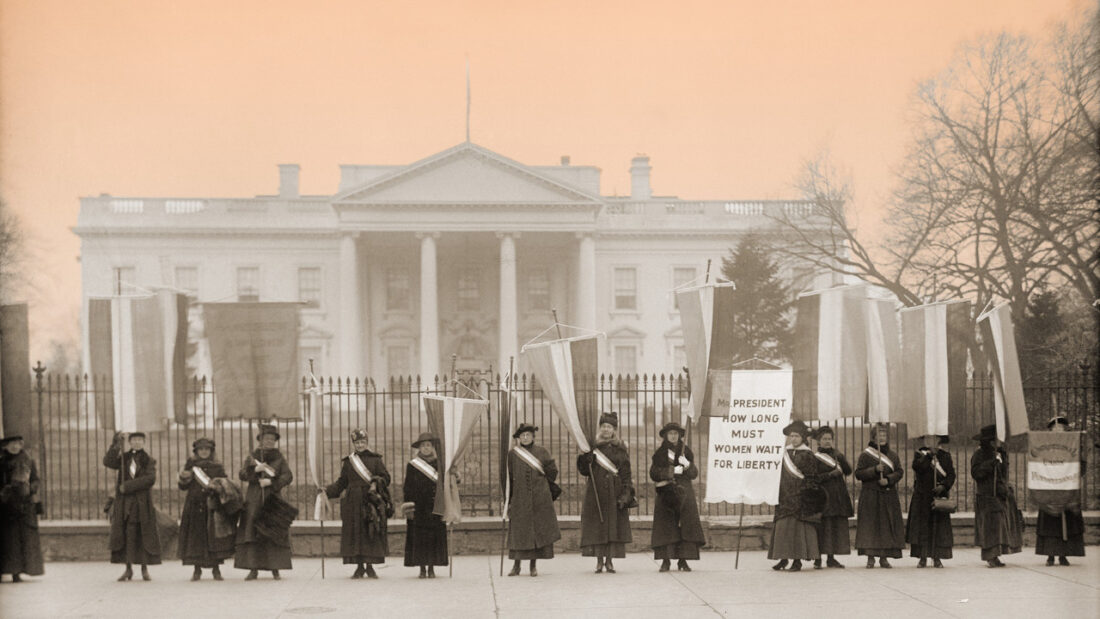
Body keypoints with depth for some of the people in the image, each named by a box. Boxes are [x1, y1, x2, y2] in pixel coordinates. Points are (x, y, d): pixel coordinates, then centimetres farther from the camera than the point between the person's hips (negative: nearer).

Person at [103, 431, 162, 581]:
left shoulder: (149, 461, 6)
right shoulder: (123, 458, 12)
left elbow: (150, 479, -12)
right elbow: (108, 462, -7)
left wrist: (128, 486, -17)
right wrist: (117, 444, -17)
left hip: (143, 504, -1)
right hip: (124, 503, 1)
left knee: (144, 535, 0)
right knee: (126, 535, -2)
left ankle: (145, 569, 7)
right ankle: (128, 568, 5)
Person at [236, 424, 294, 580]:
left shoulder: (279, 458, 7)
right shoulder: (252, 456, 10)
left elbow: (288, 476, -5)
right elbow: (242, 474, 0)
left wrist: (270, 482, -17)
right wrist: (255, 469, -17)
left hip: (273, 501, -1)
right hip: (254, 500, 1)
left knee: (275, 535, -6)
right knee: (252, 534, -6)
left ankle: (275, 569, -3)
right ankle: (253, 569, -5)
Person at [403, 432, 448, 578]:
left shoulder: (439, 464, 8)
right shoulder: (412, 465, 3)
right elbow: (408, 488, 1)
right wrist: (409, 508, -6)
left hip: (435, 506, 2)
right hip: (418, 508, -2)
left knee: (435, 537, 0)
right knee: (419, 538, -2)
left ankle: (431, 568, 7)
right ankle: (422, 568, 5)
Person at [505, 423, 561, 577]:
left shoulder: (541, 453, 4)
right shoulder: (512, 454, 4)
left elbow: (552, 471, 9)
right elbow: (509, 478, 5)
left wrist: (540, 484, 8)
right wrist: (508, 500, 2)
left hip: (539, 498, 0)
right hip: (519, 498, 0)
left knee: (537, 529, 0)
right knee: (518, 531, -2)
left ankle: (533, 565, 6)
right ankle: (516, 565, 3)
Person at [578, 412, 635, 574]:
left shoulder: (620, 449, 7)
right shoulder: (593, 446, 7)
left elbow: (626, 474, 3)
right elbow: (584, 470, 4)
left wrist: (625, 494, -7)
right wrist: (586, 459, -15)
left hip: (615, 492, 0)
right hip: (596, 492, 0)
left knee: (614, 525, -3)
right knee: (597, 526, -3)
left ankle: (610, 561, 3)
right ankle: (599, 561, 2)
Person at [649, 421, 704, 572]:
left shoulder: (686, 451, 10)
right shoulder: (659, 453, 7)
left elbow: (694, 474, 6)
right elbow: (653, 473, -3)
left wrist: (687, 465, -14)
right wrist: (671, 471, -14)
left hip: (684, 493, 1)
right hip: (666, 495, -1)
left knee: (686, 525, -7)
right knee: (666, 527, -7)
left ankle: (683, 560, -4)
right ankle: (665, 561, -4)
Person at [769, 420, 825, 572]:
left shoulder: (807, 455, -2)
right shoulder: (785, 453, 12)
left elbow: (813, 479, -5)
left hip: (800, 498, -5)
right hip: (785, 496, 5)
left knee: (798, 526, -6)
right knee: (782, 526, 2)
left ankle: (797, 559, -3)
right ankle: (783, 558, 8)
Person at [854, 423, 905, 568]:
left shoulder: (893, 455, 11)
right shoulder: (865, 455, 1)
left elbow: (900, 472, 5)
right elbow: (858, 473, -5)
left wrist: (888, 480, -12)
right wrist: (875, 470, -17)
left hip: (888, 496, 3)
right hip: (870, 495, -3)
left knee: (887, 526, 0)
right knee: (870, 525, -6)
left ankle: (884, 557, 6)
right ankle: (870, 557, -3)